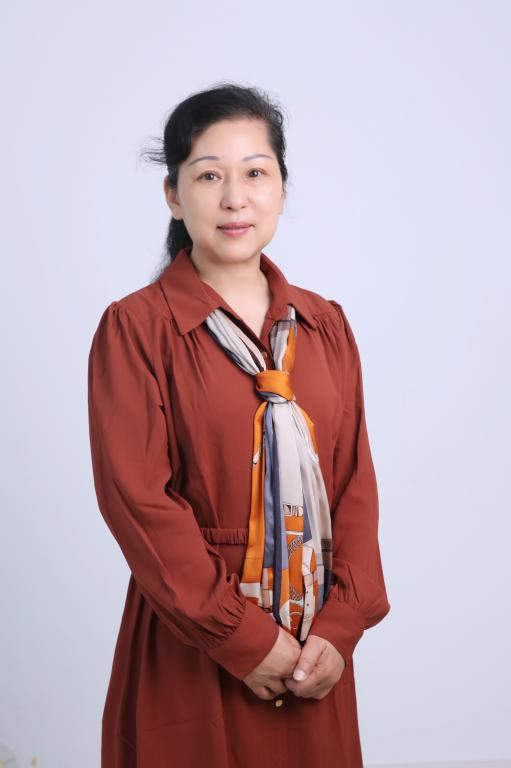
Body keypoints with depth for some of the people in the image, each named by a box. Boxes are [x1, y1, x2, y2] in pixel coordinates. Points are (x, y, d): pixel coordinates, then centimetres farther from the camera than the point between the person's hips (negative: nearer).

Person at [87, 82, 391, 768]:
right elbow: (138, 501, -14)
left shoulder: (325, 324, 6)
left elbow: (356, 481, 3)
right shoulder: (134, 327, -8)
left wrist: (341, 625, -8)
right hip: (191, 659, -4)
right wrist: (244, 638, -15)